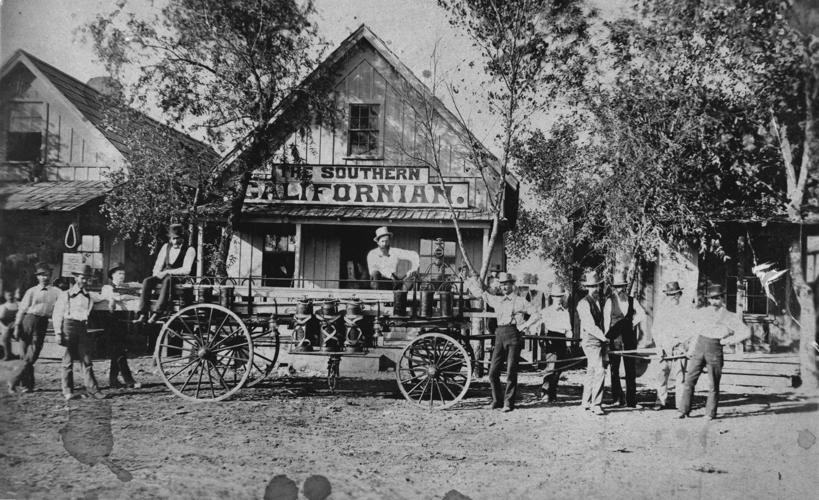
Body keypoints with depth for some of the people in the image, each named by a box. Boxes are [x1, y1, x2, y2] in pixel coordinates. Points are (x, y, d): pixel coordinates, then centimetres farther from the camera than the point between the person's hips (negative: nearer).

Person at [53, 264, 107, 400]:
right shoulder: (65, 295, 7)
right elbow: (57, 315, 5)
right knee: (68, 360, 1)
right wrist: (58, 333, -4)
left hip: (83, 328, 3)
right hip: (69, 325, -2)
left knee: (86, 359, -1)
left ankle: (92, 389, -2)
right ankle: (67, 391, 8)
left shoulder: (90, 296, 16)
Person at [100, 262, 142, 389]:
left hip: (123, 322, 6)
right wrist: (136, 297, -14)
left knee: (117, 352, 7)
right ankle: (129, 380, -15)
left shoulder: (124, 289, 21)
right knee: (119, 351, -10)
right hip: (112, 322, -6)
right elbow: (117, 297, -16)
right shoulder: (107, 288, 0)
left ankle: (113, 379, 15)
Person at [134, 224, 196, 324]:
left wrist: (167, 272, -22)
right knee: (147, 281, -24)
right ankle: (143, 315, -31)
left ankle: (156, 314, -45)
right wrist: (157, 274, -10)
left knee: (167, 280, -38)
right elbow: (158, 265, 13)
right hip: (163, 277, 5)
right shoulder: (166, 247, 13)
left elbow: (186, 270, -16)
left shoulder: (189, 250, -4)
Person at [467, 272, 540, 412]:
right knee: (493, 372, 0)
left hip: (513, 335, -4)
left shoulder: (520, 301, 4)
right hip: (499, 336, 4)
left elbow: (536, 314, 1)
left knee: (511, 371, -5)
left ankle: (509, 402, 1)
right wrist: (472, 283, 28)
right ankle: (497, 399, 14)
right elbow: (481, 294, 30)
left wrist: (524, 326, -5)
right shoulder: (496, 300, 17)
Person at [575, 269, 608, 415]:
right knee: (599, 371, -16)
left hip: (599, 340, 8)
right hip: (590, 340, -8)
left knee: (591, 371, 14)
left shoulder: (598, 300, 15)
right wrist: (604, 338, -15)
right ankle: (596, 405, -13)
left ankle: (586, 402, 24)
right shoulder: (584, 303, -12)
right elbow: (590, 326, -18)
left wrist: (603, 337, 9)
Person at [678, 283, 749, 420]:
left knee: (714, 385, 3)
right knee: (689, 380, -1)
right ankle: (683, 411, 5)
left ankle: (710, 413, 15)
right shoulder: (702, 312, 11)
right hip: (699, 347, 3)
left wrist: (728, 341, -7)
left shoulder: (728, 317, 1)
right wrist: (691, 349, 11)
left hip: (715, 350, -2)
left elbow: (746, 332, -4)